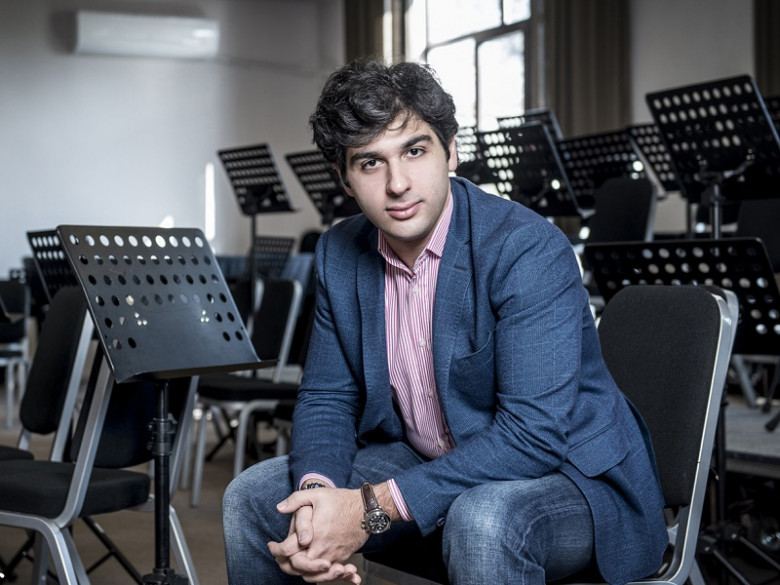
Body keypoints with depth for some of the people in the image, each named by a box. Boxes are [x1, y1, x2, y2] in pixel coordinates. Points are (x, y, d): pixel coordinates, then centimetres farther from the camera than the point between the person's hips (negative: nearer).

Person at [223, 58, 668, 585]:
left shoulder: (529, 250, -25)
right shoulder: (340, 254, -2)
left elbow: (533, 433, -31)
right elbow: (327, 397, 3)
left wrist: (374, 508, -33)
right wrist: (315, 496, -20)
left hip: (565, 471, -6)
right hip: (429, 463, 6)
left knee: (482, 520, -39)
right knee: (253, 498, -1)